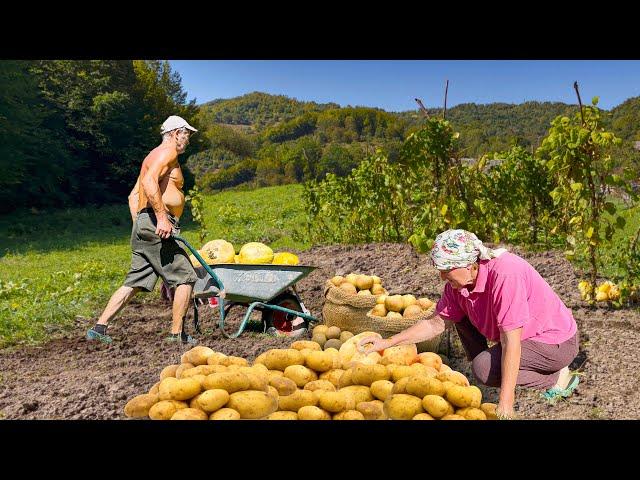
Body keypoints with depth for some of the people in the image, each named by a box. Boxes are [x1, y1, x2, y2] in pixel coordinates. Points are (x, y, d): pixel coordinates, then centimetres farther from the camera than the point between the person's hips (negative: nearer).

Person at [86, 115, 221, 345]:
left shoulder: (154, 156, 27)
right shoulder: (167, 152, -4)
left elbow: (133, 195, 26)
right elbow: (149, 182, -22)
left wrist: (139, 225, 21)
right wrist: (162, 217, -26)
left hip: (143, 225, 10)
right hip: (157, 224, -10)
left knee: (134, 282, 11)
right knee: (185, 278, -4)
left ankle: (99, 328, 10)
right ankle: (177, 334, 0)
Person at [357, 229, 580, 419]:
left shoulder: (504, 275, -34)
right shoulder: (459, 282, -9)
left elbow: (511, 343, -35)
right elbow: (435, 324, -1)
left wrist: (505, 404, -34)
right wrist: (387, 342, -9)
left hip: (558, 343, -8)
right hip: (523, 335, 8)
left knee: (484, 368, -24)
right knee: (461, 315, 3)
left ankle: (558, 377, -2)